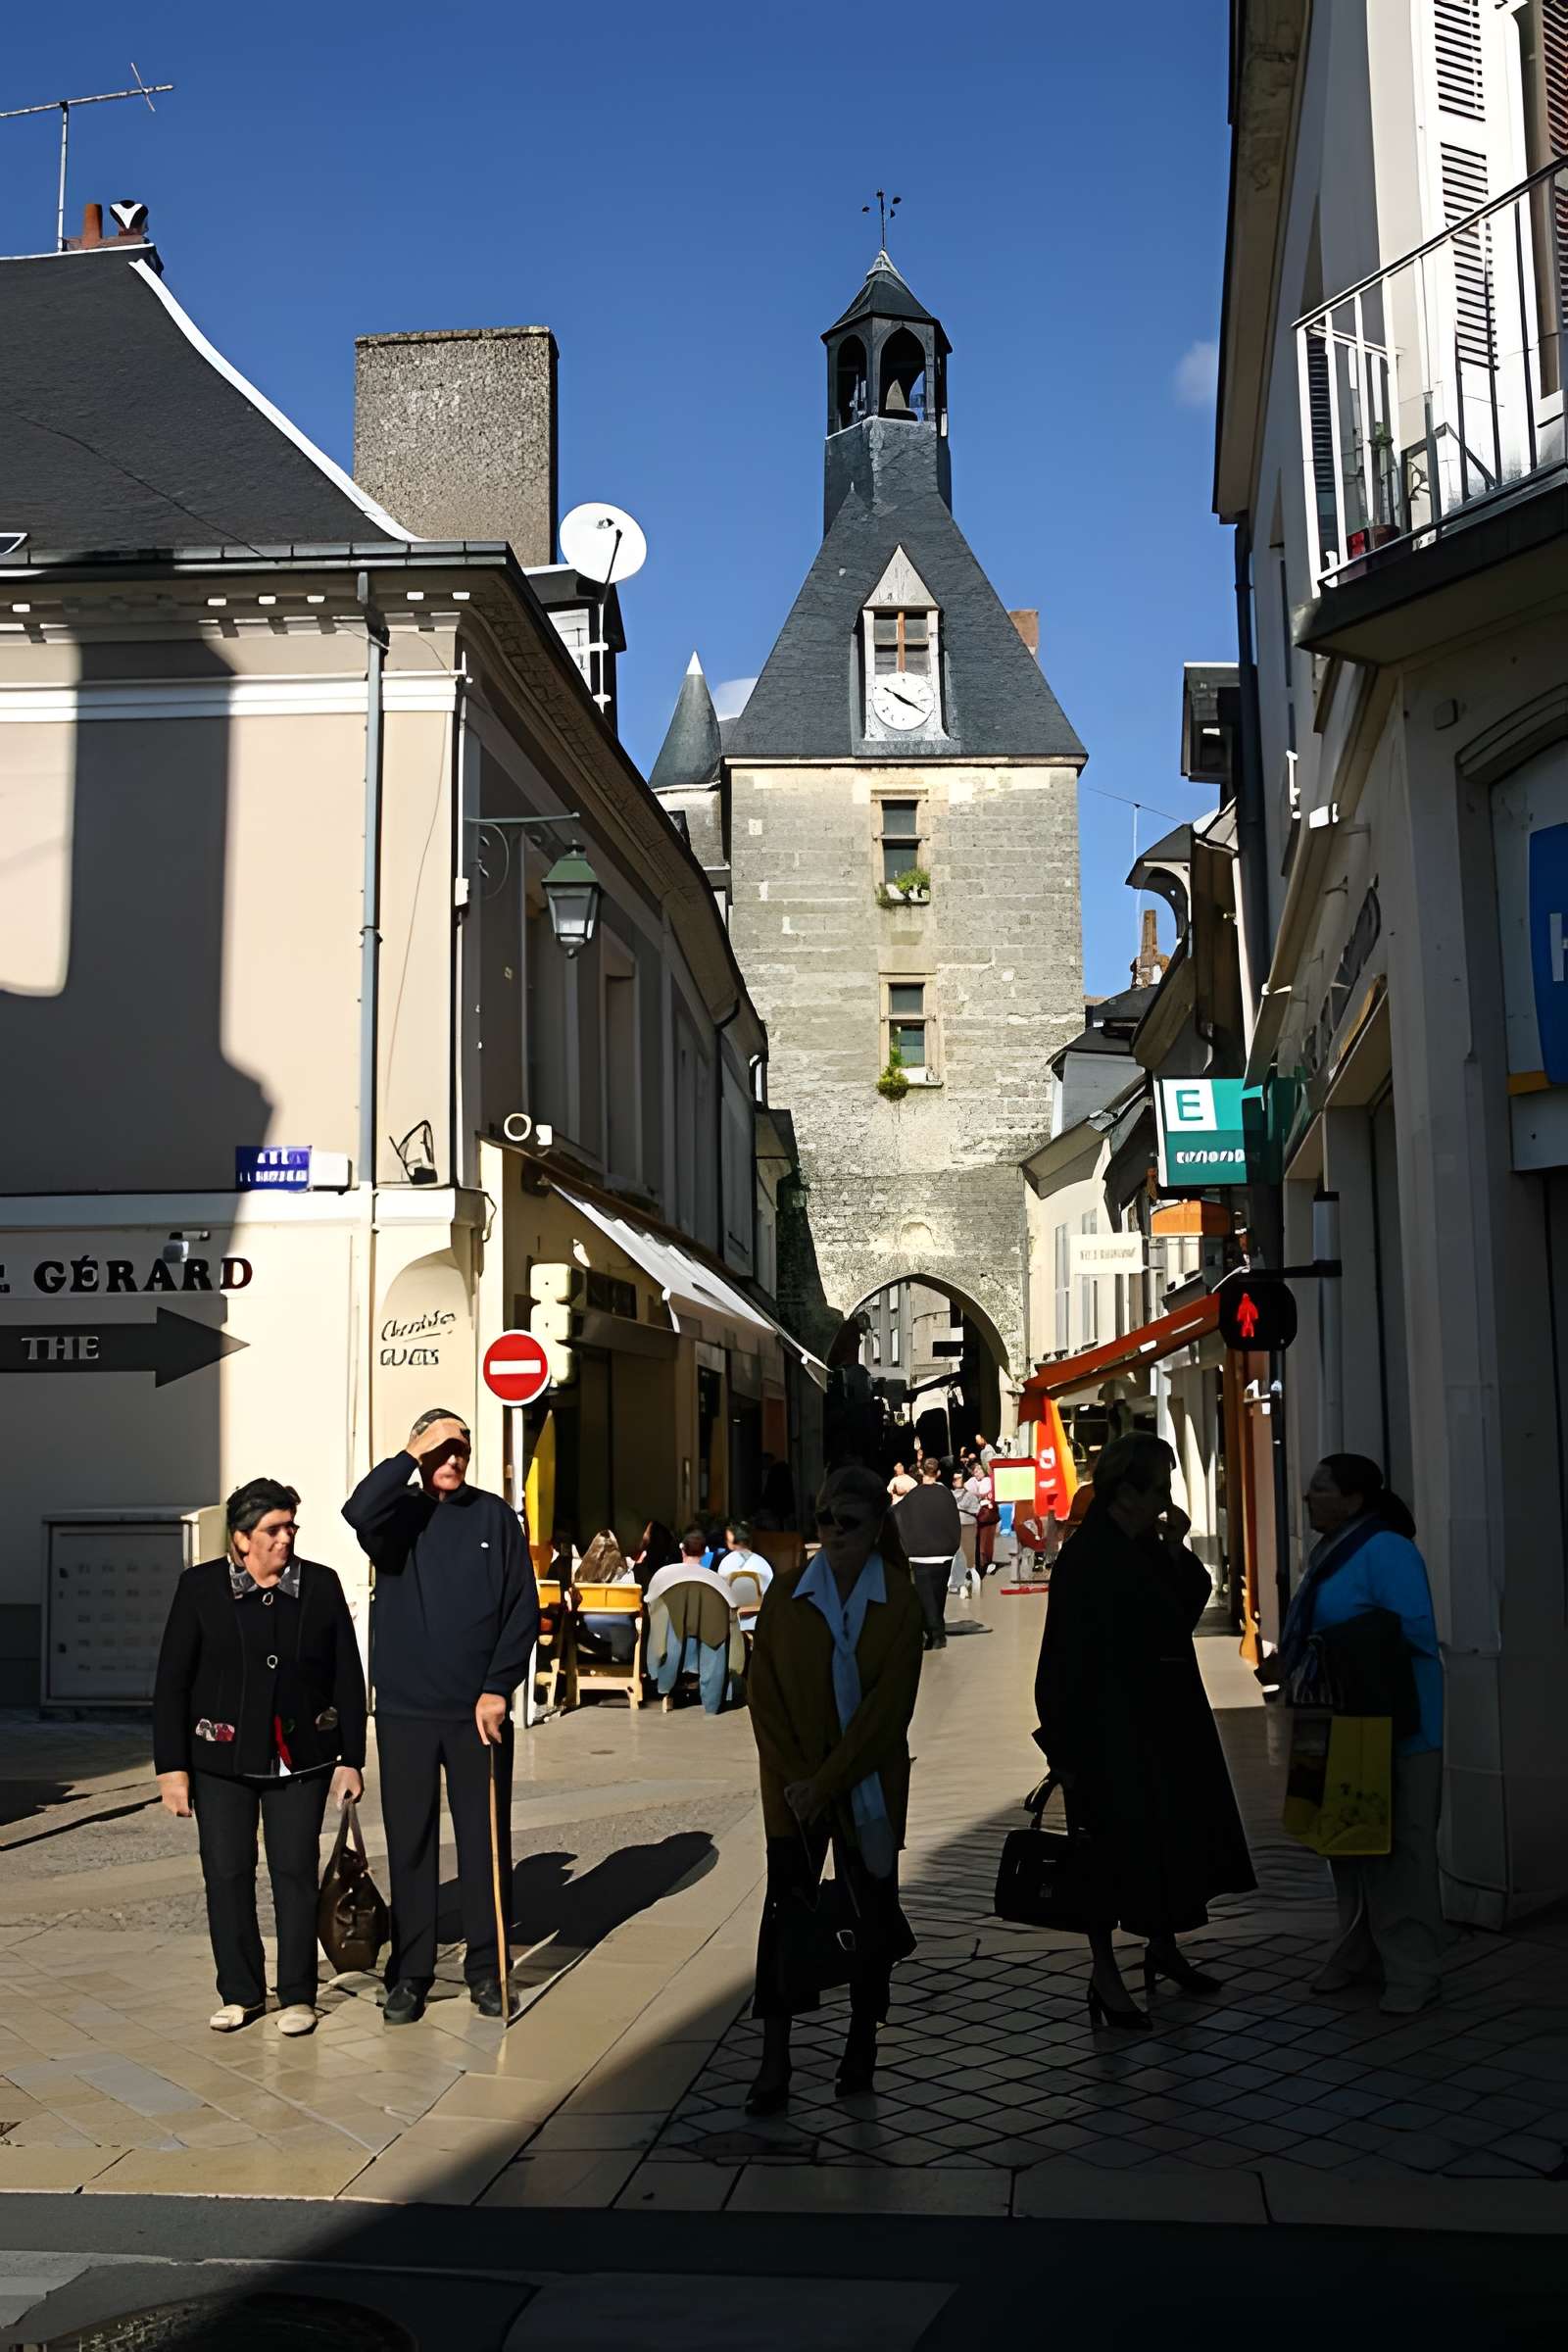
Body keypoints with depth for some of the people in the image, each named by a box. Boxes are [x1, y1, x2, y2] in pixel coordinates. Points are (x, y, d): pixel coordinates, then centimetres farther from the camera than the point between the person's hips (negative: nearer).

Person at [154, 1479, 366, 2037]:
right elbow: (171, 1683, -1)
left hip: (300, 1758, 0)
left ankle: (298, 1995, 15)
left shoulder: (321, 1586, 1)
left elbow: (348, 1678, 4)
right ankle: (240, 1993, 20)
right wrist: (172, 1765, -5)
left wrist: (351, 1759, 2)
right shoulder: (200, 1588, -2)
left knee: (296, 1872, 2)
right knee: (227, 1875, 4)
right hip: (222, 1760, 0)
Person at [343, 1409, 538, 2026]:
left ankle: (486, 1968, 19)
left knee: (485, 1843, 7)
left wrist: (497, 1689, -7)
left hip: (480, 1712, 0)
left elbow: (524, 1610, 0)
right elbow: (359, 1512, -24)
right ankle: (409, 1972, 18)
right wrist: (412, 1455, -18)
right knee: (410, 1846, 7)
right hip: (405, 1711, 0)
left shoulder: (494, 1516, 2)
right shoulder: (399, 1513, 2)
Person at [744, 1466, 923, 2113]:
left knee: (870, 1908, 8)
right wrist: (794, 1778, -10)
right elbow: (765, 1694, -1)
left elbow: (888, 1707, -11)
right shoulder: (786, 1593, -1)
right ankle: (774, 2064, 2)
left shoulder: (898, 1603, -6)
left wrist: (827, 1782, -16)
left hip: (868, 1783, -1)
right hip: (794, 1783, 1)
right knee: (784, 1907, -4)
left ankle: (861, 2046, 25)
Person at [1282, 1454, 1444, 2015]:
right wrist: (1293, 1662, 4)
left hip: (1393, 1730, -10)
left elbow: (1414, 1631, -25)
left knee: (1397, 1848, -2)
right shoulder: (1331, 1552, 13)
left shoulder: (1385, 1551, -17)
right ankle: (1359, 1952, 28)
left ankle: (1411, 1970, 6)